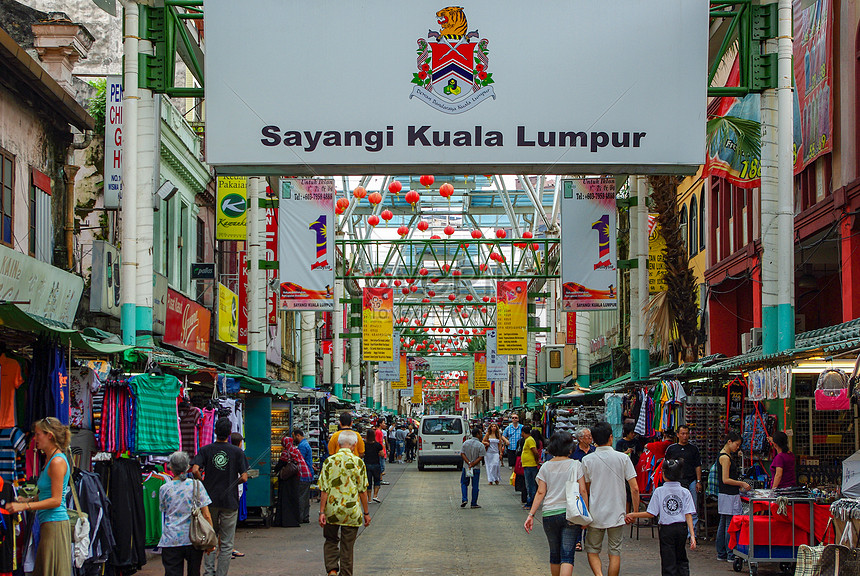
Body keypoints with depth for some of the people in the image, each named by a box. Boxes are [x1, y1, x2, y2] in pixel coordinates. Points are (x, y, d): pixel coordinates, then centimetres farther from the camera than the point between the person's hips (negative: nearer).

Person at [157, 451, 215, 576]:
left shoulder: (164, 489, 0)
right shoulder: (196, 485, -2)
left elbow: (163, 511, 13)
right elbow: (206, 515, -3)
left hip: (171, 541, -1)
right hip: (194, 538, 1)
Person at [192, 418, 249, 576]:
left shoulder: (205, 450, -1)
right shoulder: (237, 452, -4)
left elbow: (195, 470, -13)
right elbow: (244, 477, -8)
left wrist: (204, 484, 3)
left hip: (210, 500, 2)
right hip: (230, 501, -2)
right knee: (226, 543, 5)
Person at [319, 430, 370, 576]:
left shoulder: (329, 461, -4)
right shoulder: (358, 462, -5)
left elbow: (324, 490, -6)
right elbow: (363, 490, -2)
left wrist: (322, 511, -1)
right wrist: (366, 513, 7)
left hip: (332, 510, 1)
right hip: (352, 512, -1)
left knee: (331, 541, 17)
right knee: (347, 546, 9)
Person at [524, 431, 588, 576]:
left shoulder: (545, 467, 3)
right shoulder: (576, 465, -2)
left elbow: (540, 493, -2)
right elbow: (583, 491, -5)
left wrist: (531, 515, 0)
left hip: (549, 515, 2)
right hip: (570, 514, -2)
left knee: (554, 554, 17)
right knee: (567, 555, -6)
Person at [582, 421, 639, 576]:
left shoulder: (587, 460, -5)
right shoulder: (623, 458, -6)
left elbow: (584, 490, 2)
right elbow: (634, 488, -8)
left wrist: (583, 513, 15)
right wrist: (635, 512, 2)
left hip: (595, 515, 0)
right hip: (617, 514, 0)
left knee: (592, 551, 10)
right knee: (615, 551, 10)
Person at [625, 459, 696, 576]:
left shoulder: (659, 492, -8)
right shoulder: (685, 492, -3)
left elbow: (651, 514, -8)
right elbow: (688, 515, -6)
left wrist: (633, 515, 2)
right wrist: (692, 535, -6)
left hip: (666, 529, -2)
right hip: (682, 528, 2)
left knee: (668, 562, 1)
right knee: (681, 559, 20)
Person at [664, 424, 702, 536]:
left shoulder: (694, 448, 10)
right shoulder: (671, 448, 9)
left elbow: (698, 466, 10)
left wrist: (698, 481, 1)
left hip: (691, 482, 0)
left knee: (693, 511, -2)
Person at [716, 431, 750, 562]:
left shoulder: (728, 456, 16)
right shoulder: (725, 457, -16)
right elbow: (725, 480, -19)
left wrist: (739, 485, 20)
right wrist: (741, 483, -12)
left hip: (726, 494, 10)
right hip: (729, 496, -10)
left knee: (723, 524, 13)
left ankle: (721, 553, 18)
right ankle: (731, 555, -3)